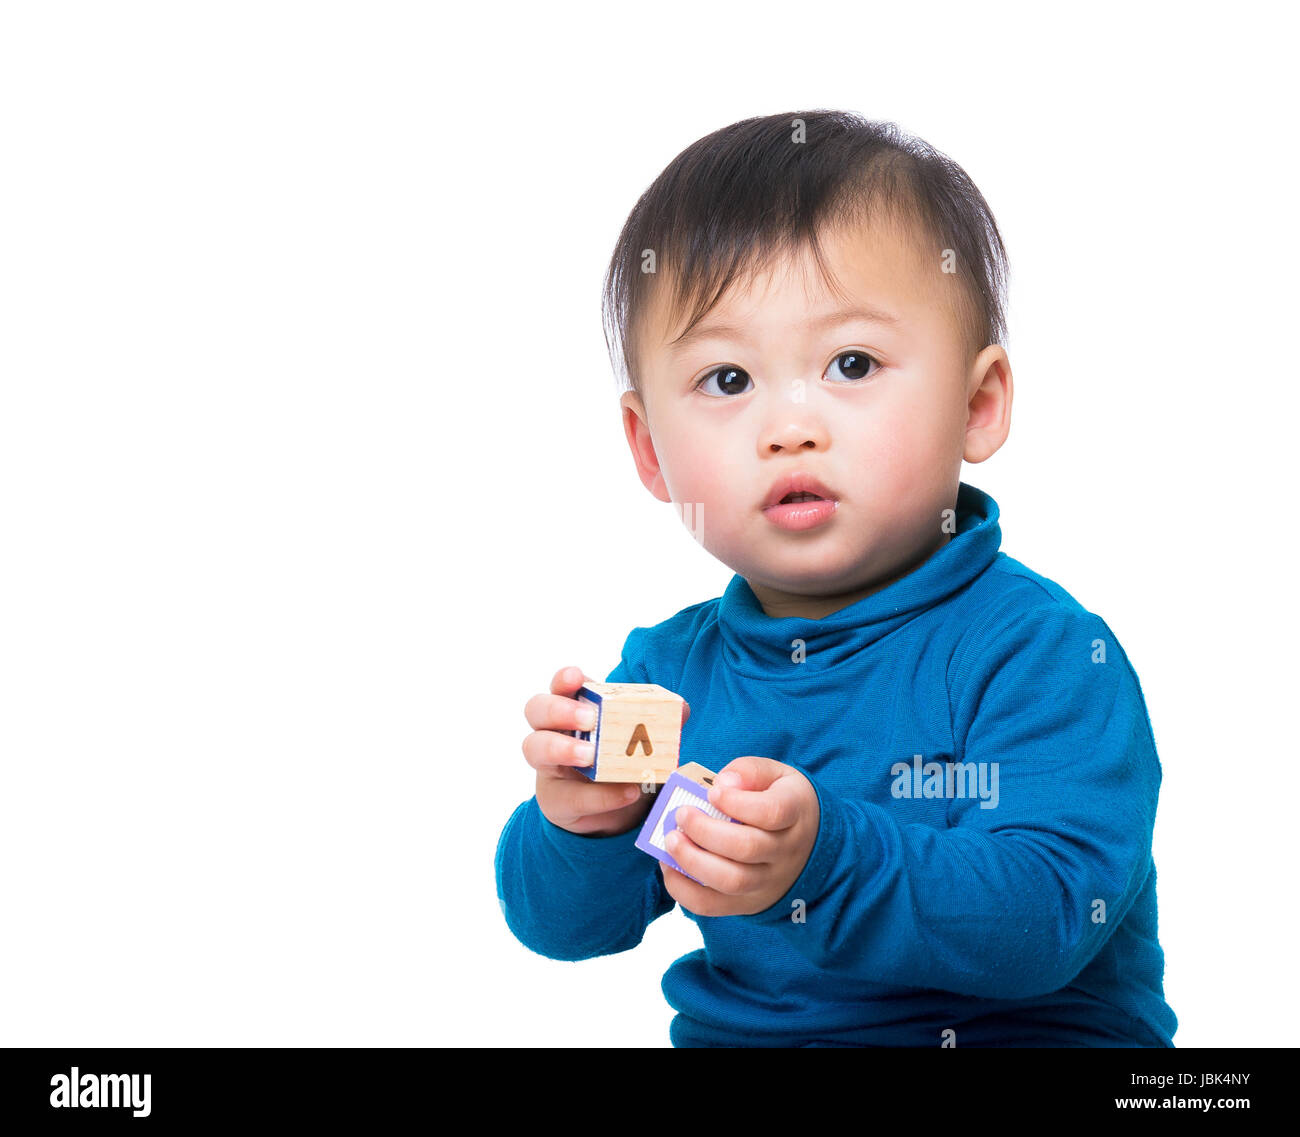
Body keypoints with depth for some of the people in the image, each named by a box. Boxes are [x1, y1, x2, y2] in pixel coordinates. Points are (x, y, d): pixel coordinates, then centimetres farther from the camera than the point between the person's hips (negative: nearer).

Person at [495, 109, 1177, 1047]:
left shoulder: (1043, 651, -10)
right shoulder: (669, 669, 3)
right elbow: (562, 929, 5)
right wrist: (580, 828, -15)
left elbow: (1050, 919, -21)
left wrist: (825, 861, -33)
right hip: (733, 1032, 4)